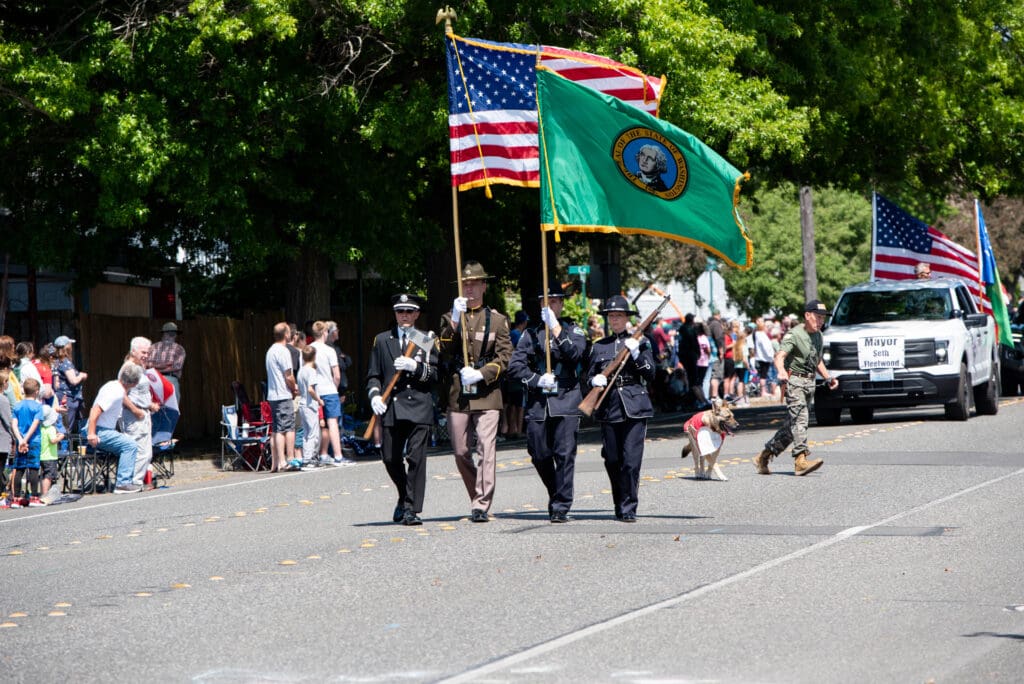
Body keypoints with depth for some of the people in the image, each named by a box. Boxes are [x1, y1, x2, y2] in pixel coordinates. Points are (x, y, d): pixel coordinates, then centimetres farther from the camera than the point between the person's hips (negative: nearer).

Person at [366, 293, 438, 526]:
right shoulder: (382, 340, 15)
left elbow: (434, 374, 3)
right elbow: (373, 375, 14)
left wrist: (415, 367, -14)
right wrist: (374, 395, -4)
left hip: (419, 408, -2)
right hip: (390, 408, 2)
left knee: (416, 457, -10)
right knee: (391, 458, 3)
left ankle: (411, 509, -5)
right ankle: (404, 497, 29)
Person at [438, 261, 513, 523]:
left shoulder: (497, 320, 8)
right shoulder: (450, 318, 13)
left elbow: (504, 358, 1)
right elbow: (444, 352, -2)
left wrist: (480, 374, -13)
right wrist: (454, 320, -13)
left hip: (487, 393, -3)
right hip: (457, 395, 3)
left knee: (486, 447, -14)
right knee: (461, 452, 6)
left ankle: (481, 506, -15)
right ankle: (476, 499, 23)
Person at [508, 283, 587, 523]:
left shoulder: (573, 330, 9)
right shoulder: (531, 334, 12)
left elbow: (576, 354, -12)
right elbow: (515, 367, 4)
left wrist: (556, 328, -16)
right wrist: (537, 380, -11)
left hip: (566, 401, -2)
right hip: (537, 403, 2)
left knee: (564, 454, -9)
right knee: (539, 455, 5)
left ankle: (561, 507, -5)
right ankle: (555, 494, 29)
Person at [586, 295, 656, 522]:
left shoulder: (639, 342, 7)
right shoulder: (599, 346, 13)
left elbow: (651, 375, 2)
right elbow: (589, 376, 17)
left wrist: (636, 354, -10)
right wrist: (596, 380, -5)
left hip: (634, 407, -3)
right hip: (609, 408, 3)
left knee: (631, 460, -10)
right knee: (612, 461, 5)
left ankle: (629, 509, -6)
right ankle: (619, 505, 21)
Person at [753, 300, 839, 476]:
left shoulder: (818, 336, 17)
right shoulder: (794, 334, -9)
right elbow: (779, 356, -23)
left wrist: (828, 378, 19)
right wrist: (781, 371, -43)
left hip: (809, 382, 8)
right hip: (794, 380, -8)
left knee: (792, 425, 8)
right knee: (799, 418, -20)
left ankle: (763, 457, 17)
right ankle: (801, 460, -28)